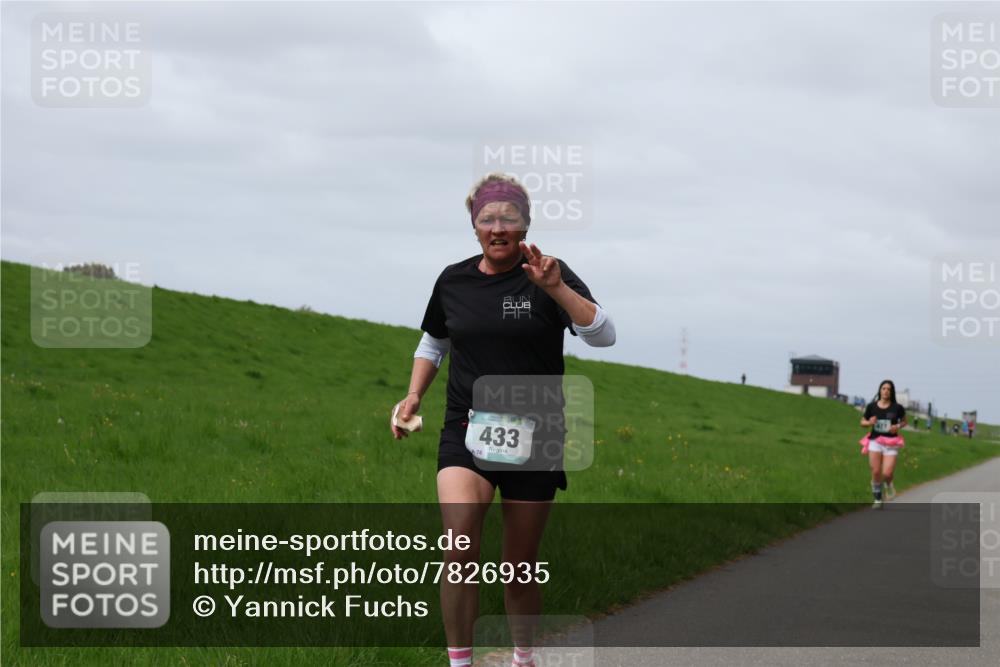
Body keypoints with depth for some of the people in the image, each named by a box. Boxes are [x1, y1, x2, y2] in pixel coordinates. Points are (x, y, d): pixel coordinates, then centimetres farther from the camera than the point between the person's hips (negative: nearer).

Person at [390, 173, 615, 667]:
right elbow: (432, 344, 22)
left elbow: (603, 335, -19)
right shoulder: (453, 280, 4)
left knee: (521, 565, 9)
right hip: (466, 435, 1)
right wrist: (414, 395, 7)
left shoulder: (548, 276, -5)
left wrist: (555, 288, -30)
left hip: (533, 441, -1)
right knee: (459, 550, -22)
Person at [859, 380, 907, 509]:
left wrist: (898, 426, -8)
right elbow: (863, 422, 12)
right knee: (876, 472, -3)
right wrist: (869, 423, -10)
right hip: (875, 441, 1)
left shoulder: (897, 408, -4)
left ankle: (888, 484, 26)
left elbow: (904, 421, 13)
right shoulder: (872, 406, 0)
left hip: (891, 444, -1)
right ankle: (877, 499, 16)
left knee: (887, 473, -12)